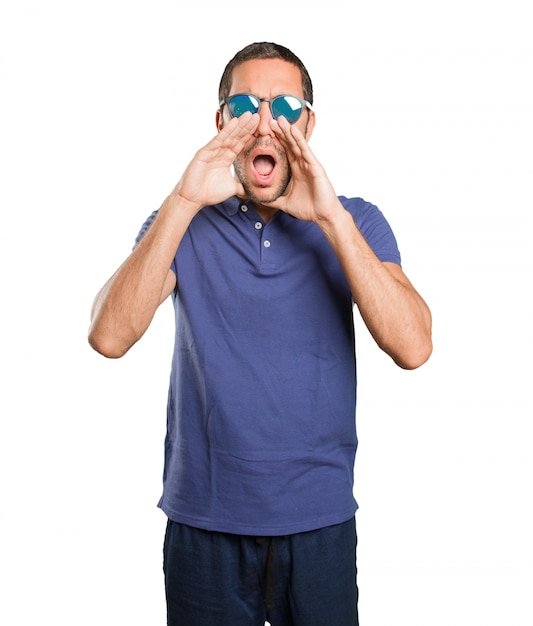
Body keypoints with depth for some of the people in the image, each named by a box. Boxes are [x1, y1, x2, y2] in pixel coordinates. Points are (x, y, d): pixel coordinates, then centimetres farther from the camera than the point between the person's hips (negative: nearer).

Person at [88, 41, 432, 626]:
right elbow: (108, 336, -16)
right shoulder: (182, 225, 0)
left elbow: (412, 348, -16)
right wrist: (183, 201, -23)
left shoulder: (354, 222, -1)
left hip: (322, 519, 0)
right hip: (204, 519, 0)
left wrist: (330, 216, -23)